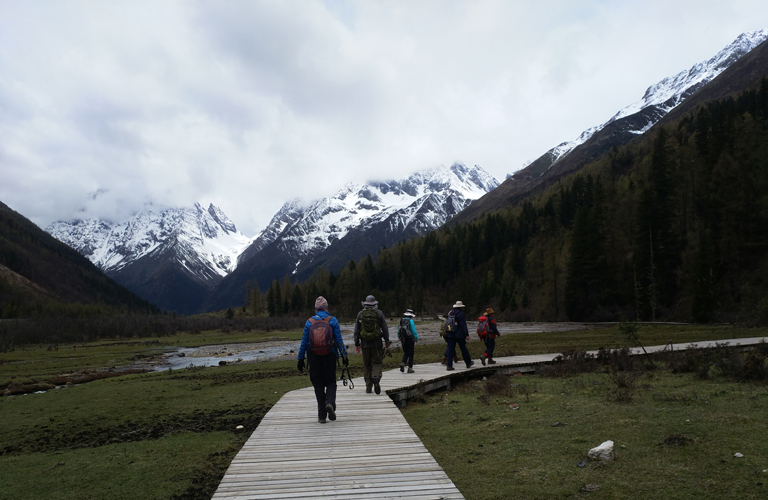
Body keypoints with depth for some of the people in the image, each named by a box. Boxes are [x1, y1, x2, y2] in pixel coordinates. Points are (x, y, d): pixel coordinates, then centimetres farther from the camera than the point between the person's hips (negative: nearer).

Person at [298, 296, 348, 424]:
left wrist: (300, 359, 9)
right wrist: (344, 356, 4)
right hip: (330, 356, -1)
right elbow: (339, 341, -2)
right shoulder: (332, 320, -1)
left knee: (318, 385, 8)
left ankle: (322, 415, 7)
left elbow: (304, 342, 3)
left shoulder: (309, 322, 2)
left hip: (314, 357, 1)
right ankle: (330, 403, -15)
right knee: (330, 382, 12)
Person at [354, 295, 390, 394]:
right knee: (377, 363, 4)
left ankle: (368, 387, 10)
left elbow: (356, 330, 3)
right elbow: (385, 329, -1)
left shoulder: (360, 314, 3)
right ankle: (376, 378, -25)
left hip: (365, 344, 1)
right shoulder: (379, 313, -1)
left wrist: (356, 344, 7)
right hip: (377, 344, -1)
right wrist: (387, 342, 6)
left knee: (367, 365, 10)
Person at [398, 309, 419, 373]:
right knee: (410, 353, 5)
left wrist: (400, 338, 19)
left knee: (406, 353, 17)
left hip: (403, 339, 5)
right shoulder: (410, 321, -11)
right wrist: (417, 338, -4)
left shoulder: (401, 321, 6)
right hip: (410, 339, -5)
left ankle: (402, 363, -6)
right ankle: (410, 368, 5)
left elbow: (398, 331, 9)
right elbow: (413, 331, -14)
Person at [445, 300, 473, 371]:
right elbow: (463, 325, -14)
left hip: (451, 334, 5)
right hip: (459, 335, -5)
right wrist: (467, 335, -13)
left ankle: (449, 365, -7)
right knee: (463, 349, 9)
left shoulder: (450, 313, 12)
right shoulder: (461, 314, -10)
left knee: (450, 349, 1)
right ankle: (468, 363, 24)